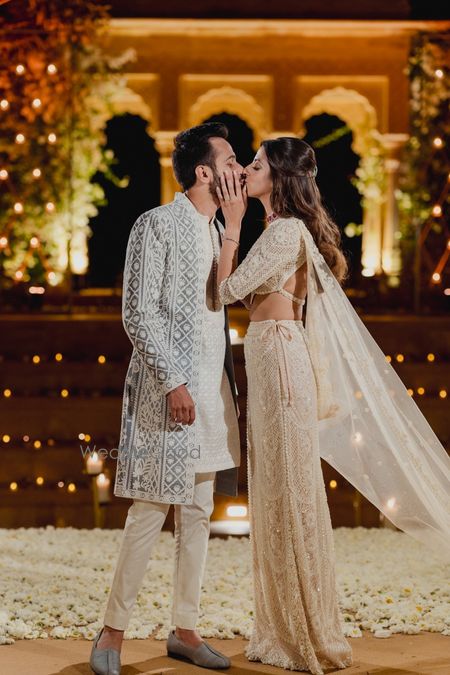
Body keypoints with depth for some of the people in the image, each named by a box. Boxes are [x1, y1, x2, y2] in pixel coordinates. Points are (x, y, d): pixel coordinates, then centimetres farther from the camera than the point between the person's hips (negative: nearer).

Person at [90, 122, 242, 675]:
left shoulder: (218, 230, 15)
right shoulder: (157, 224, -9)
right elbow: (138, 313, -13)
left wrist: (226, 386, 13)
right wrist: (173, 382, -18)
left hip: (212, 388, 8)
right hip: (169, 387, -8)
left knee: (198, 513, 10)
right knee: (150, 510, -6)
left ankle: (184, 630, 18)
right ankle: (113, 630, 5)